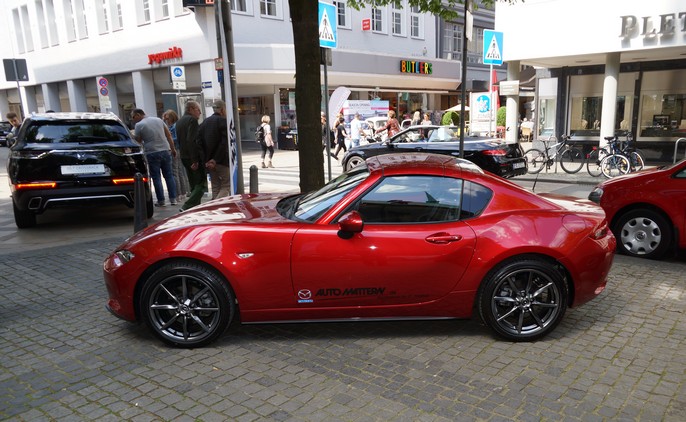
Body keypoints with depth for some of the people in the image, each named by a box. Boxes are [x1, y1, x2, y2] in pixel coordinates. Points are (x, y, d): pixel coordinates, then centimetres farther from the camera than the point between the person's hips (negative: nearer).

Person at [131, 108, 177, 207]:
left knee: (156, 178, 3)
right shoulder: (158, 119, 10)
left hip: (152, 153, -4)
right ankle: (173, 199, 8)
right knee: (169, 175, 9)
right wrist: (173, 149, 14)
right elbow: (169, 135, 10)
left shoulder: (139, 125, -4)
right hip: (165, 150, 4)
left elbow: (138, 141, -3)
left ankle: (161, 201, 4)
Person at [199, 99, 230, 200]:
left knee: (215, 187, 15)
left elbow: (199, 142, 5)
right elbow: (225, 143, -18)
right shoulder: (223, 121, -9)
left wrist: (205, 160, 0)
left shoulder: (205, 122, 12)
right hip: (222, 161, -7)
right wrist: (216, 159, -15)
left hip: (209, 162, 7)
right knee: (226, 185, 0)